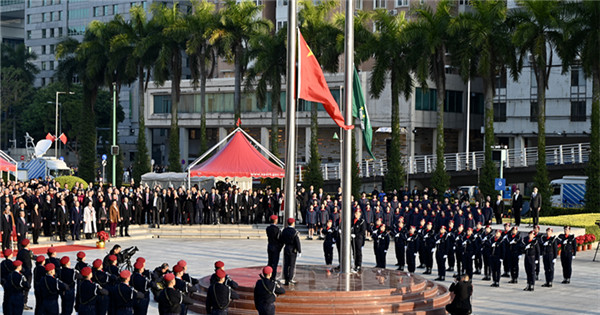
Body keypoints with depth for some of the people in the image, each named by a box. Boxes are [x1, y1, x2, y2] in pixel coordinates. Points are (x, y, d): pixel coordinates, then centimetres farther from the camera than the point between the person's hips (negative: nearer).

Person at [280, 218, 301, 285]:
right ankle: (290, 279, 4)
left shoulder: (284, 231, 1)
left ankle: (286, 280, 10)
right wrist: (299, 251, -6)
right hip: (293, 250, -5)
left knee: (286, 265, 8)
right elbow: (297, 242, -14)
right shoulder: (294, 232, -16)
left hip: (286, 249, 5)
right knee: (292, 265, 3)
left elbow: (281, 241, 10)